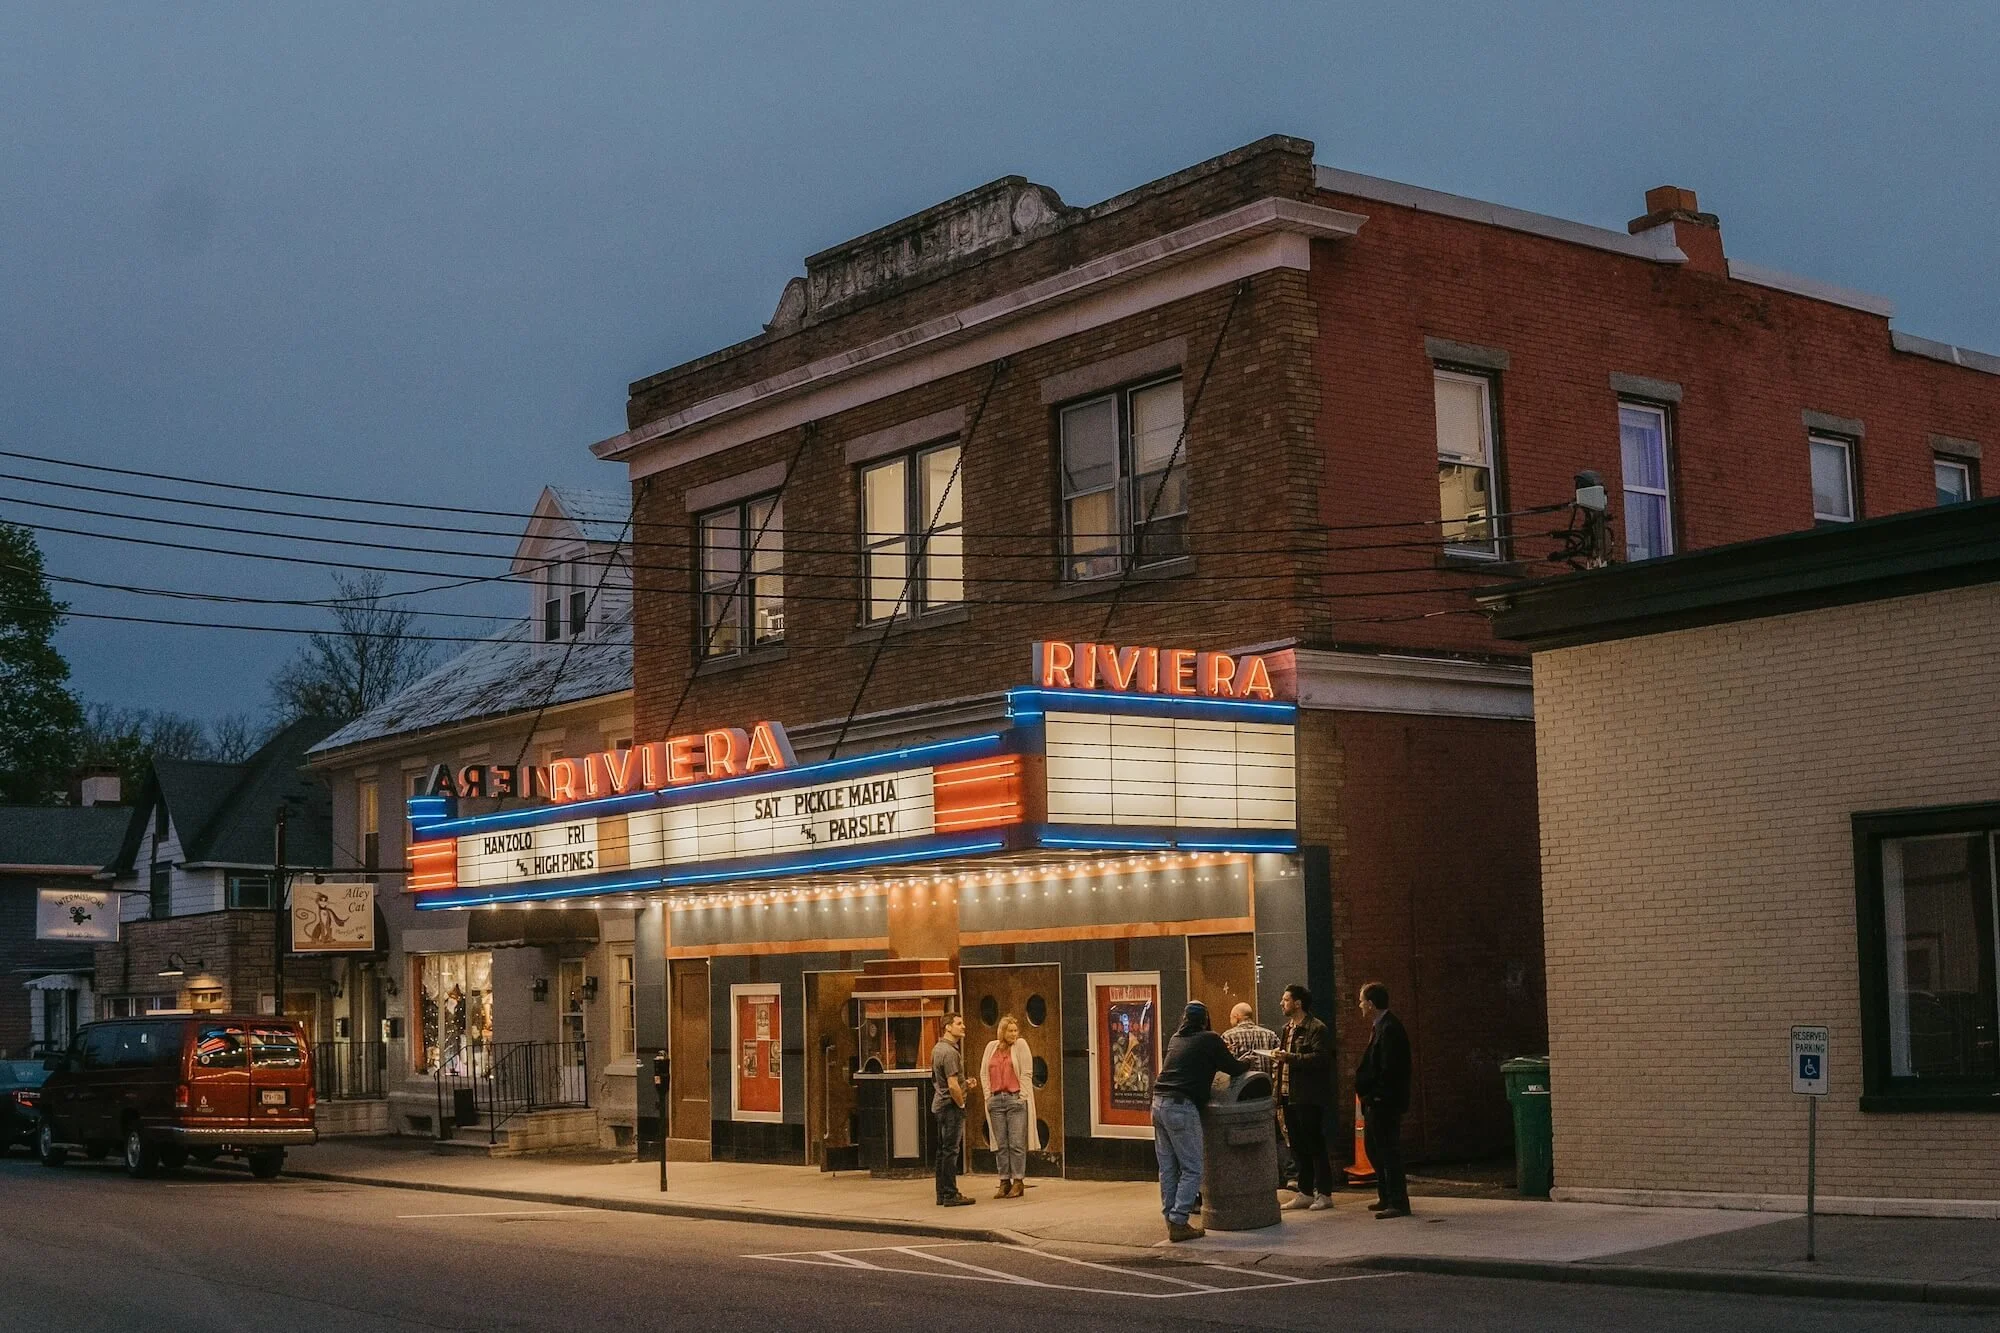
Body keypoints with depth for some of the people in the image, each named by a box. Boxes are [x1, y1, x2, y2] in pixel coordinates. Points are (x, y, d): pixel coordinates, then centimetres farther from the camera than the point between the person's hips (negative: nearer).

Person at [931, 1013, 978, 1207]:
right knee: (951, 1151, -6)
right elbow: (952, 1086, -23)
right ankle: (950, 1195, -4)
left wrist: (966, 1084, 12)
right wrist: (961, 1104, -7)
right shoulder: (949, 1051, -18)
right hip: (951, 1105, -10)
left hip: (940, 1104, 10)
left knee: (943, 1151, 12)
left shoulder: (938, 1048, 14)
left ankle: (942, 1194, 17)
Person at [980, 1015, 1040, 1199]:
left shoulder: (1020, 1045, 0)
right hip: (996, 1100, 4)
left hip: (1016, 1099, -4)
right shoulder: (991, 1047, 10)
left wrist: (1022, 1096, -8)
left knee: (1017, 1143, -4)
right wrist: (988, 1095, 5)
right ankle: (1004, 1182, 11)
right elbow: (984, 1073, 13)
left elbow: (1027, 1073, -3)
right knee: (1001, 1144, 6)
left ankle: (1018, 1182, 1)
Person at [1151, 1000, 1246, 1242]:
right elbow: (1234, 1068, 4)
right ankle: (1178, 1222, -8)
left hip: (1159, 1102, 7)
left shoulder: (1176, 1039, 18)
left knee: (1168, 1168, 11)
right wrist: (1245, 1063, 24)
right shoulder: (1209, 1039, -1)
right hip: (1181, 1107, -7)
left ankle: (1172, 1219, 14)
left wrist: (1220, 1051, 36)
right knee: (1191, 1170, -3)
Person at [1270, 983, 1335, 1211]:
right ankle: (1305, 1192, 19)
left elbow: (1320, 1058, -23)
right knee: (1298, 1147, 12)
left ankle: (1324, 1194, 3)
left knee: (1315, 1145, -4)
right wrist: (1279, 1057, 8)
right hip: (1290, 1096, 9)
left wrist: (1290, 1057, -25)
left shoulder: (1316, 1029, -11)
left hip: (1309, 1098, -9)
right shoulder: (1287, 1028, 18)